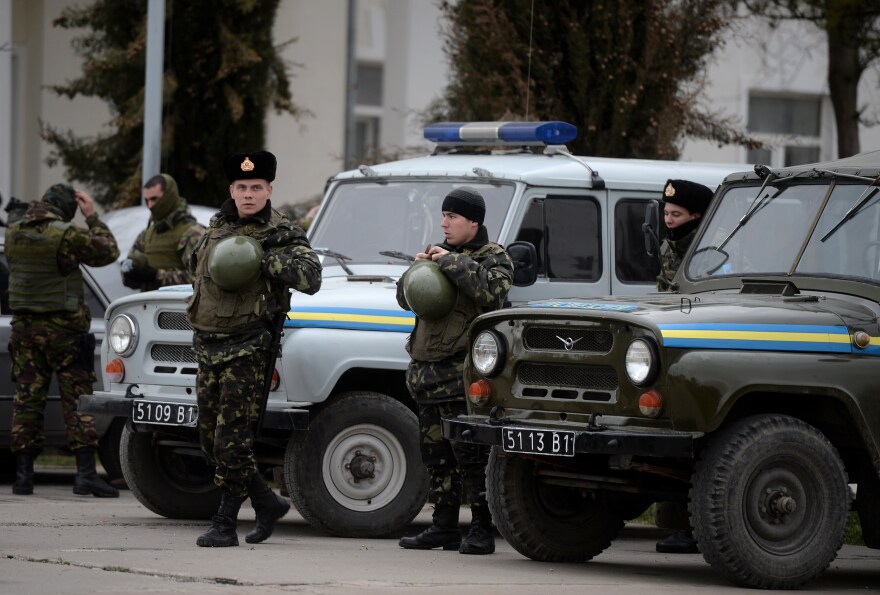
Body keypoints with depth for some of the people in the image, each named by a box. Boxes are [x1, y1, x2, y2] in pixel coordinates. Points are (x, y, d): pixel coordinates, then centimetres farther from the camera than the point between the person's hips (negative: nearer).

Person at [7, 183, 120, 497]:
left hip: (24, 326, 5)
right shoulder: (67, 235, -15)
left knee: (27, 398, 8)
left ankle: (23, 474, 5)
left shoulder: (13, 233, 3)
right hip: (62, 327, -5)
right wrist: (93, 218, 4)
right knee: (77, 399, -2)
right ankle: (85, 473, -8)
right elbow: (108, 251, -6)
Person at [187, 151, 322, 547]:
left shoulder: (282, 235, -6)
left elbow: (310, 278, -21)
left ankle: (224, 524, 1)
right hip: (208, 346, 7)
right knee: (211, 442, 10)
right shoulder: (219, 227, 13)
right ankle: (267, 504, 22)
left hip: (247, 349, -7)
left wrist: (261, 257, -24)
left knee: (231, 442, -8)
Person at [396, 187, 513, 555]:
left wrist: (452, 263, -18)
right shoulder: (443, 252, 19)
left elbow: (492, 290, -22)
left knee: (470, 454, -8)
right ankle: (444, 527, 16)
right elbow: (406, 298, 20)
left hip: (464, 372, -7)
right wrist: (417, 269, 1)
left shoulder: (494, 258, 0)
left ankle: (482, 530, -5)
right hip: (427, 369, 7)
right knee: (435, 453, 9)